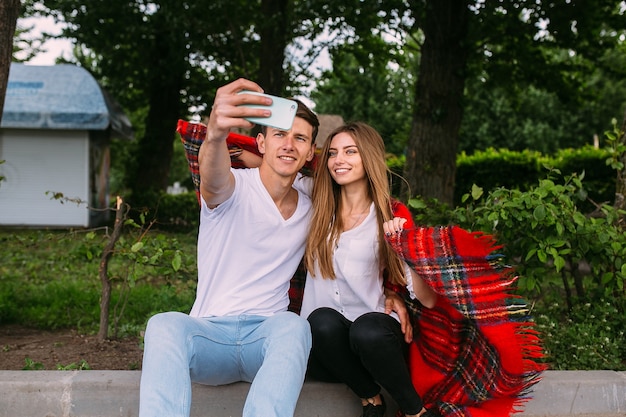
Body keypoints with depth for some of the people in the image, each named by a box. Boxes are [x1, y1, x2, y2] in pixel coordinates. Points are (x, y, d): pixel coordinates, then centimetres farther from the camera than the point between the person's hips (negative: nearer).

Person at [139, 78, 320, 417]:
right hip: (210, 334, -2)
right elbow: (214, 179, -30)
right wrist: (215, 134, -54)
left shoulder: (311, 211, 12)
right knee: (164, 325, -36)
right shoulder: (235, 188, -4)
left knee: (293, 325, -35)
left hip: (269, 338, 2)